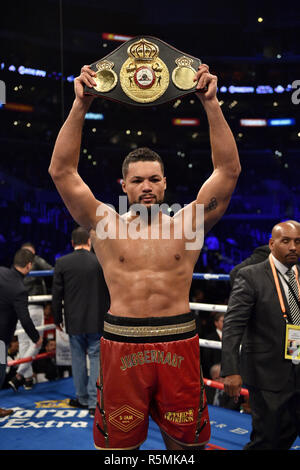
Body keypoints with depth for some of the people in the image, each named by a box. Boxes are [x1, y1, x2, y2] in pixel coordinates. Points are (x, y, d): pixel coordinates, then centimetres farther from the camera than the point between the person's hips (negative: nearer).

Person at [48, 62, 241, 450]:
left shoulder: (187, 224, 3)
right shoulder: (104, 224, 3)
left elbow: (229, 170, -3)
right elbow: (62, 171, -4)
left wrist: (211, 103, -10)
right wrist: (81, 105, -11)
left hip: (179, 344, 1)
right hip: (121, 344, 0)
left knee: (186, 441, 12)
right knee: (118, 442, 12)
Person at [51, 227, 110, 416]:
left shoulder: (62, 263, -5)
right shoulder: (100, 262, -6)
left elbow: (57, 294, -1)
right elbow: (109, 293, 1)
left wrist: (58, 318, 10)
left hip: (74, 321, 1)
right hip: (97, 320, -1)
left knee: (78, 358, 14)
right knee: (96, 358, 6)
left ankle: (82, 398, 25)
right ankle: (95, 401, 3)